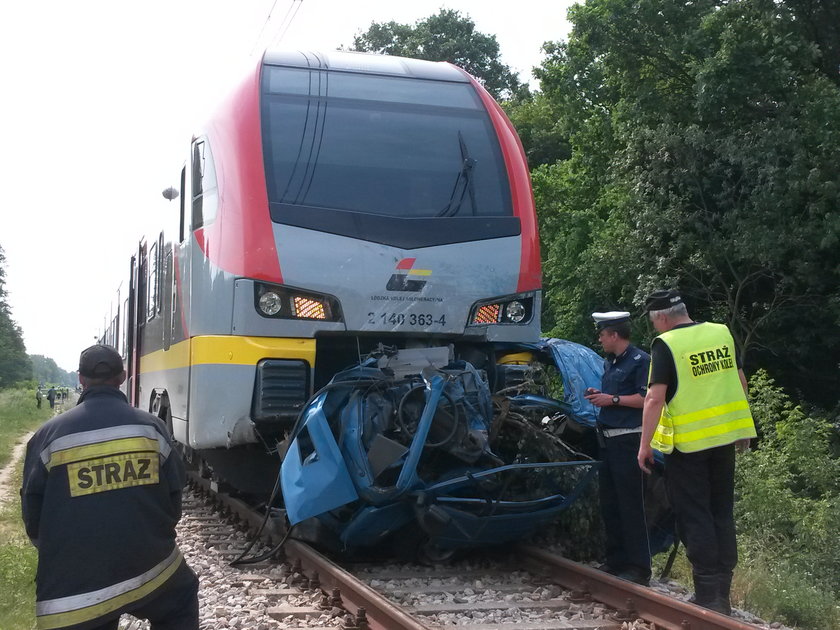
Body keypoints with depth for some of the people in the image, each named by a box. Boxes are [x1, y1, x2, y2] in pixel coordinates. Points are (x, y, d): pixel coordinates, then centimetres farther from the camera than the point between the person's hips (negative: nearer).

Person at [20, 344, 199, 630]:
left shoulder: (49, 434, -2)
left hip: (74, 581, -1)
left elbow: (33, 506, 0)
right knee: (182, 604, 30)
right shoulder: (150, 426, 0)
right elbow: (175, 492, 4)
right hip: (150, 566, 1)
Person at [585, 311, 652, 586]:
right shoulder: (609, 362, 18)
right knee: (609, 503, 12)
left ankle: (639, 567, -3)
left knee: (631, 504, -8)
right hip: (607, 438, 9)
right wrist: (598, 395, 8)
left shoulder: (640, 360, -9)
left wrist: (612, 399, -14)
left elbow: (647, 398, -17)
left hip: (628, 440, -9)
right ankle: (616, 560, 20)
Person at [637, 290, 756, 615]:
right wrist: (741, 426, 23)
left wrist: (645, 444, -11)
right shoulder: (722, 333, 5)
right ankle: (722, 593, 19)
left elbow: (655, 398, -18)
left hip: (687, 442, -6)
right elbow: (740, 380, 12)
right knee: (722, 513, 14)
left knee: (694, 517, 3)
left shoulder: (665, 345, -13)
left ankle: (707, 594, 5)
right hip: (725, 436, 6)